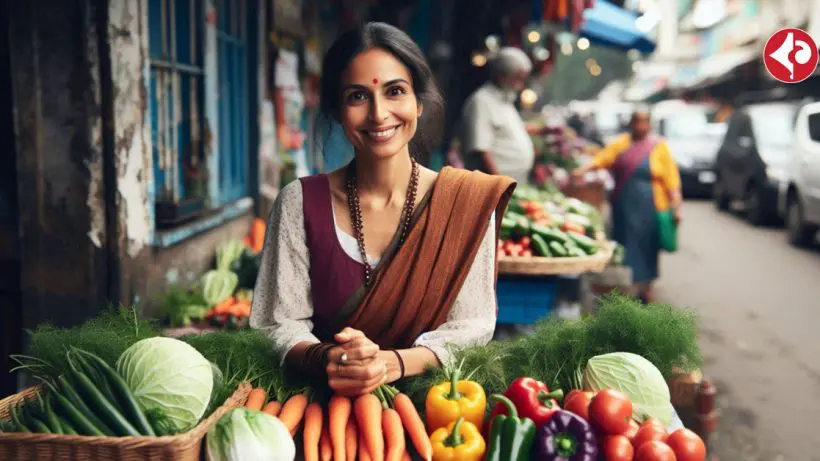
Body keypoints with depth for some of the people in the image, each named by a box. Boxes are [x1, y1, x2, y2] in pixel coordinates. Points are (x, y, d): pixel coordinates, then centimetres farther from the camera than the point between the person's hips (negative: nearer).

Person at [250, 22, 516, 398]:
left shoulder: (467, 200, -4)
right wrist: (325, 359, -24)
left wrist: (395, 363, -23)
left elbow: (472, 325, -5)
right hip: (323, 401, 2)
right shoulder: (300, 202, -2)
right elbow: (281, 325, -2)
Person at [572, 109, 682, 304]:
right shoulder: (621, 143, 7)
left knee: (646, 245, 4)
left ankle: (645, 286, 18)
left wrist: (676, 206, -8)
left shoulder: (659, 147, 2)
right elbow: (603, 157, -8)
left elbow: (671, 179, -2)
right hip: (624, 206, 2)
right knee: (627, 244, 3)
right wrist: (584, 169, -26)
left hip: (649, 207, -1)